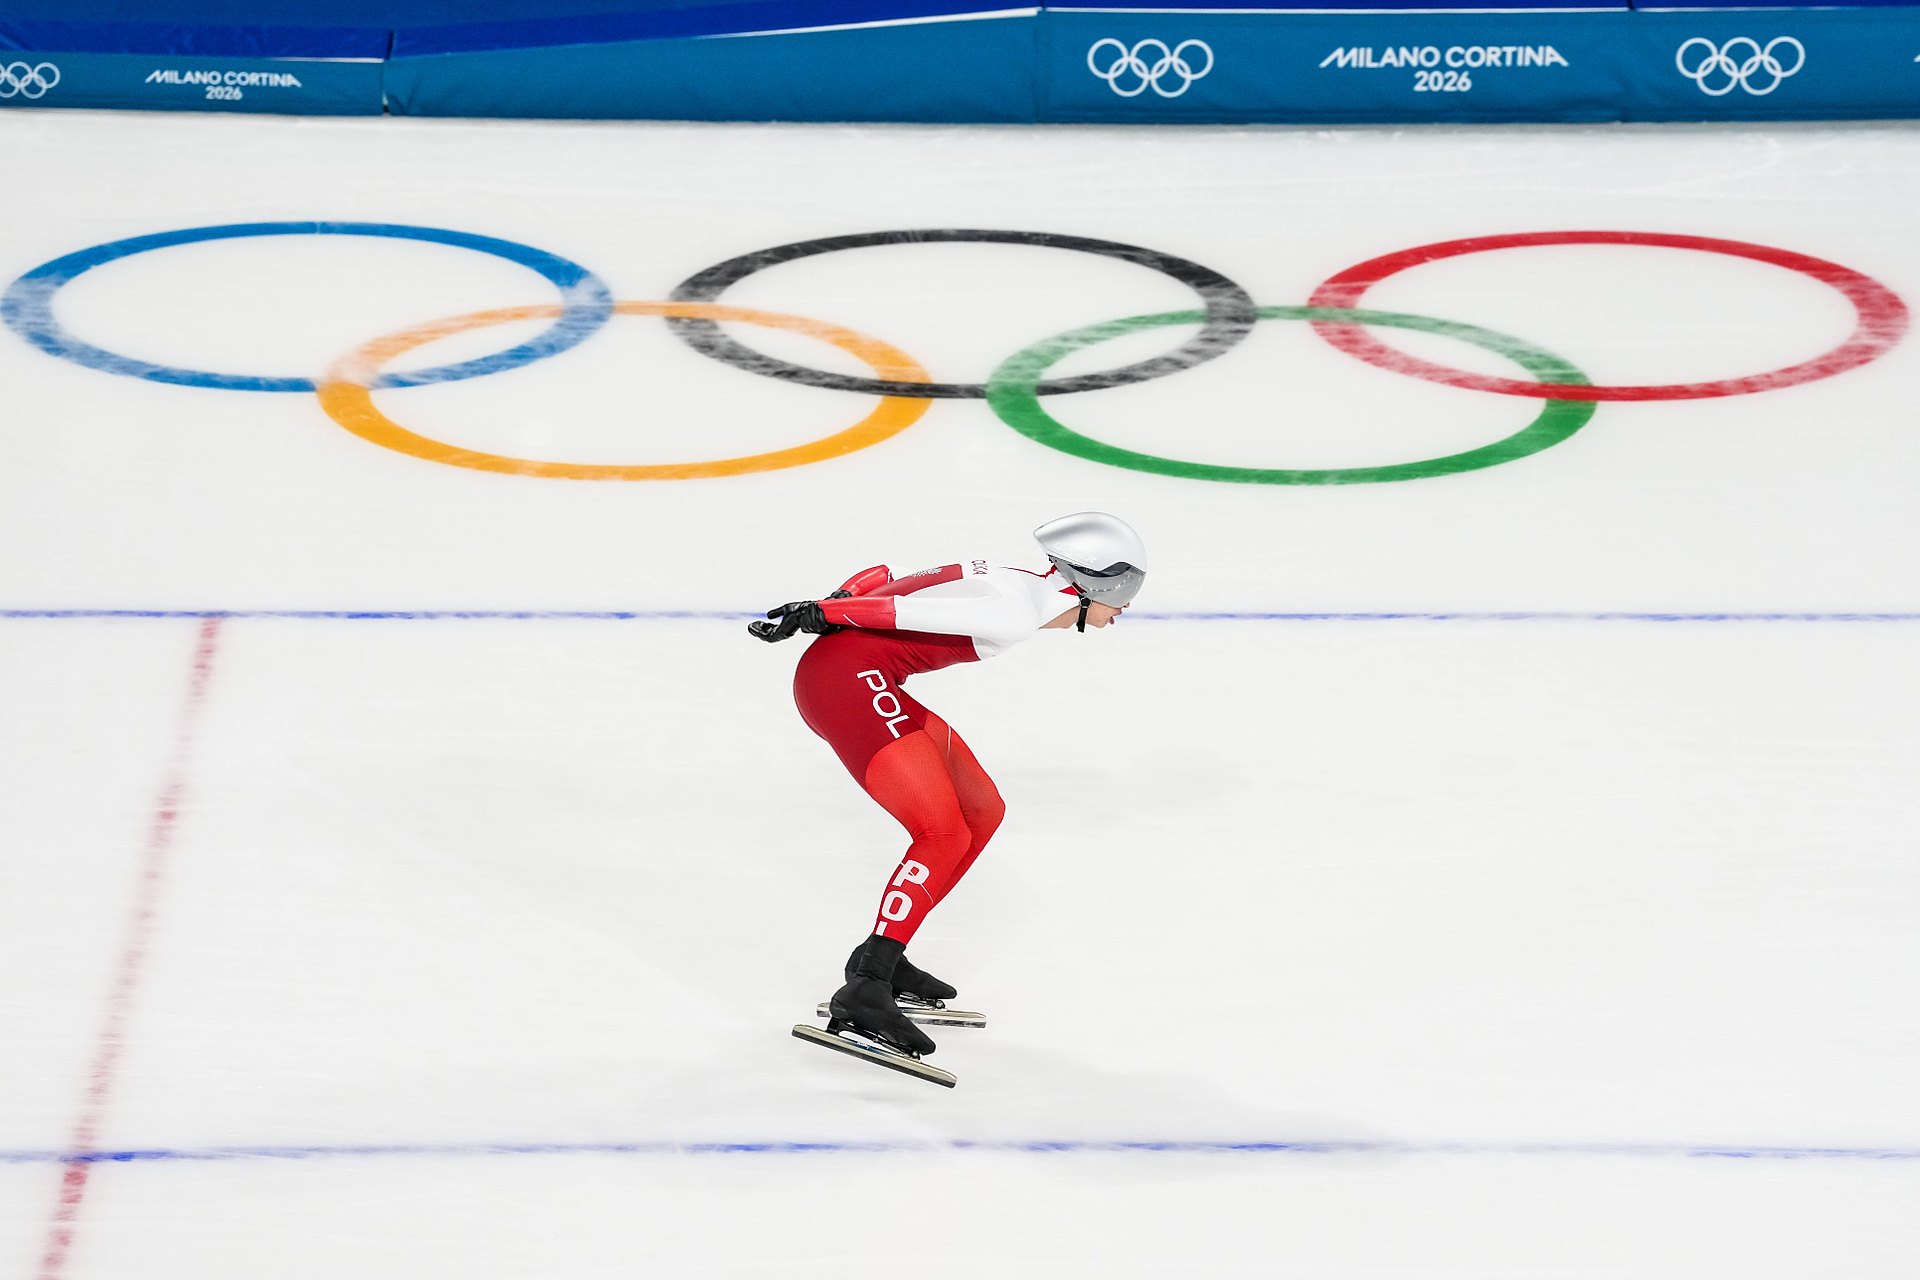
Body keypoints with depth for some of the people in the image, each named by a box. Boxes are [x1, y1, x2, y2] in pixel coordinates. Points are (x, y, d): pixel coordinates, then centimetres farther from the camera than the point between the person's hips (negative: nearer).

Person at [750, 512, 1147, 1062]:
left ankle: (883, 956, 19)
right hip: (848, 679, -11)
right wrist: (819, 615, -14)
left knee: (982, 811, 16)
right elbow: (907, 608, -20)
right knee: (944, 833, -18)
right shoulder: (1016, 611, -13)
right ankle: (864, 990, -25)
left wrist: (830, 609, 2)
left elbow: (883, 577, 16)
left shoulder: (1007, 585, 17)